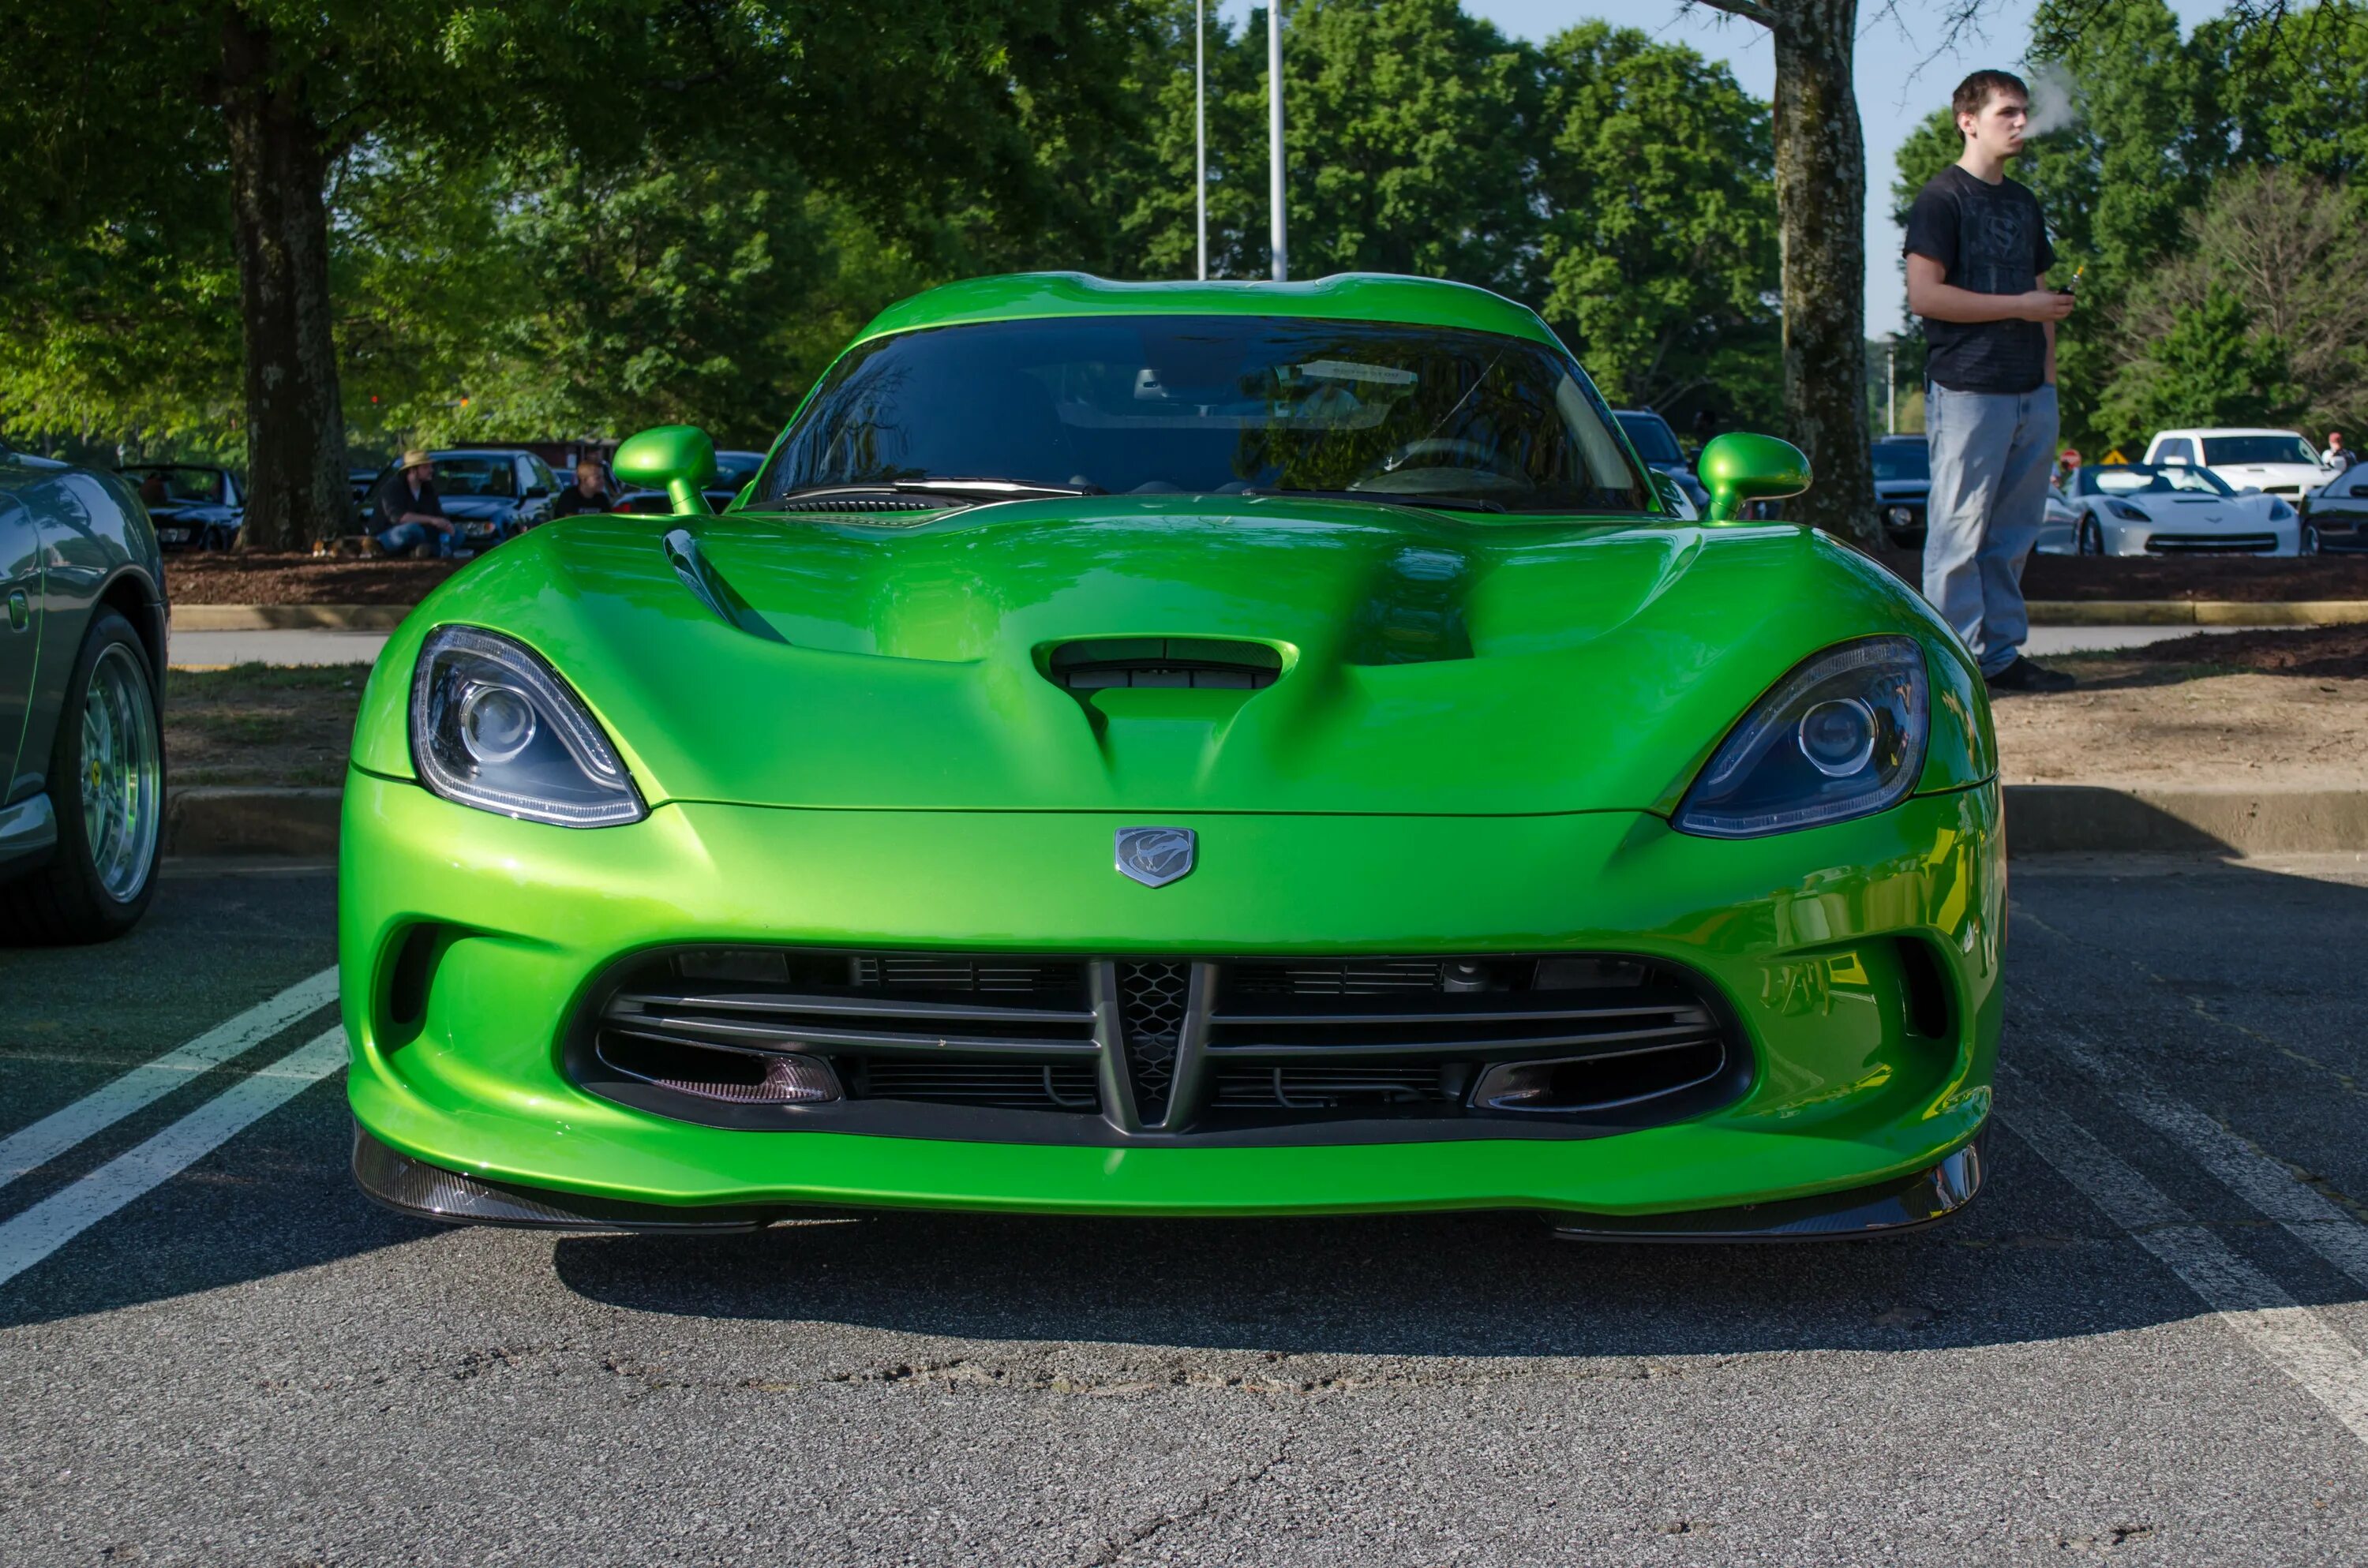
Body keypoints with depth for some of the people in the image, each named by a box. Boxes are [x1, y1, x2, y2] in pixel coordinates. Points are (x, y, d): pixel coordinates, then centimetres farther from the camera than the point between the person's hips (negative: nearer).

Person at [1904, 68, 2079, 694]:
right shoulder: (1942, 197, -4)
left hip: (2030, 392, 8)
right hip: (1967, 389, -8)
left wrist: (2048, 375, 14)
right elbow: (1924, 295, -14)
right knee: (1960, 531, -6)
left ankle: (2002, 653, 14)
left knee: (2013, 533, 8)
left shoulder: (2024, 203, 20)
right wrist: (2019, 306, -11)